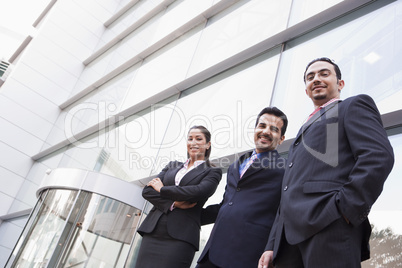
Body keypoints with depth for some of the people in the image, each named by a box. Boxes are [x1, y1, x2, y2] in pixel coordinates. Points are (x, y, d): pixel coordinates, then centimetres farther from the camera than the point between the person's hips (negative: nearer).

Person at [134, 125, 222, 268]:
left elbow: (199, 192, -13)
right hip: (152, 231, 4)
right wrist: (173, 204, -8)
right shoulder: (172, 166, 19)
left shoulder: (212, 172, 7)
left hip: (181, 237, -4)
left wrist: (162, 189, -3)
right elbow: (147, 191, 9)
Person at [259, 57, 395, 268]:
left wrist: (345, 207, -17)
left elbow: (379, 156, -7)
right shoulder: (306, 129, 31)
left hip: (330, 226, -6)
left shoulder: (354, 106, 12)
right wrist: (272, 246, 16)